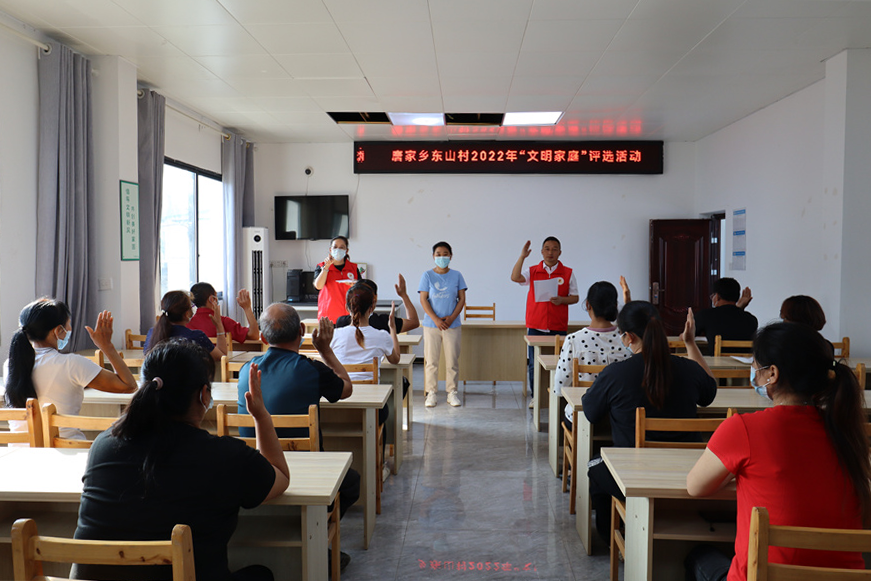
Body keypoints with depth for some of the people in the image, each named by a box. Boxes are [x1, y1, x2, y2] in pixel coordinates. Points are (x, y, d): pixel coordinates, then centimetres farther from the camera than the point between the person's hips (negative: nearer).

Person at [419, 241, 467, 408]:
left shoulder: (456, 275, 5)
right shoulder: (427, 275, 1)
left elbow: (462, 299, 4)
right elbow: (423, 300, -3)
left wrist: (451, 318, -10)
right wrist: (436, 319, -13)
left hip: (452, 325, 1)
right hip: (431, 325, -1)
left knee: (452, 360, 4)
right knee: (431, 360, 2)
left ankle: (452, 392, 15)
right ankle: (431, 393, 12)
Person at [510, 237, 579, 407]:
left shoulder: (568, 273, 6)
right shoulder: (532, 271, 6)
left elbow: (575, 297, 8)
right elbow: (515, 278, -11)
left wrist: (562, 300, -12)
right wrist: (522, 257, -20)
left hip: (558, 327, -1)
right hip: (535, 326, 1)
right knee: (534, 363, 4)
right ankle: (535, 396, 16)